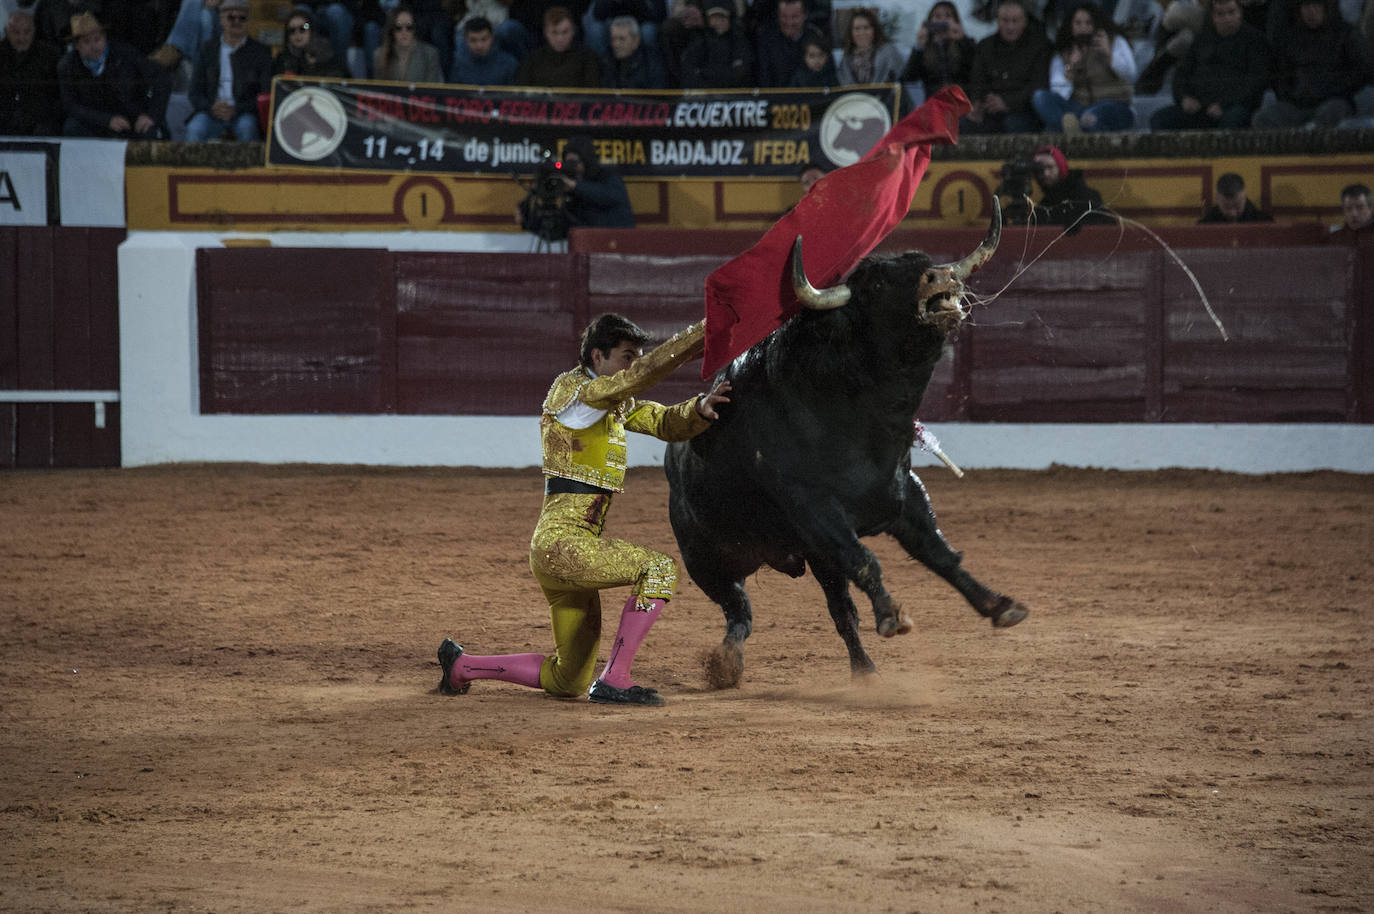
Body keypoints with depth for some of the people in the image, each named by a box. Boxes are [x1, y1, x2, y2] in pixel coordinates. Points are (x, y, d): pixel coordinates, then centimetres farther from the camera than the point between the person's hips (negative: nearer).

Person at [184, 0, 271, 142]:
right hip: (212, 114, 2)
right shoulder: (206, 52, 16)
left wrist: (236, 110, -15)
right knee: (195, 129, -30)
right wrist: (211, 108, -13)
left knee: (247, 126, -36)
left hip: (244, 115, -2)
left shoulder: (261, 52, 10)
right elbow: (194, 92, 11)